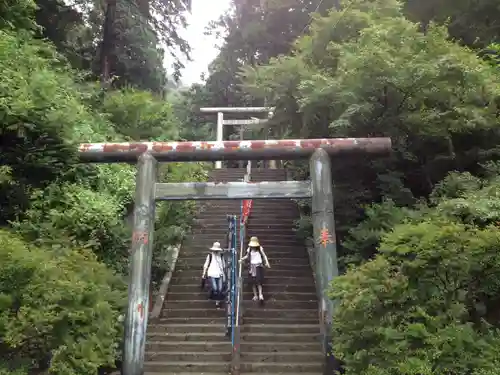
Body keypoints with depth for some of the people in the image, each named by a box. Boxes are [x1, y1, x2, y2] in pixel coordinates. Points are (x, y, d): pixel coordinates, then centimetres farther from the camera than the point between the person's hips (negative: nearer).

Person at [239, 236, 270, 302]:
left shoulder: (260, 248, -2)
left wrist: (267, 263, -12)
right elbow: (247, 256, 18)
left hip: (259, 266, -2)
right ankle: (255, 295, 11)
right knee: (253, 282, 3)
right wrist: (242, 259, 3)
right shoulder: (249, 249, 4)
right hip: (252, 266, 3)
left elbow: (264, 256, 2)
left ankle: (260, 295, -12)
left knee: (259, 281, -12)